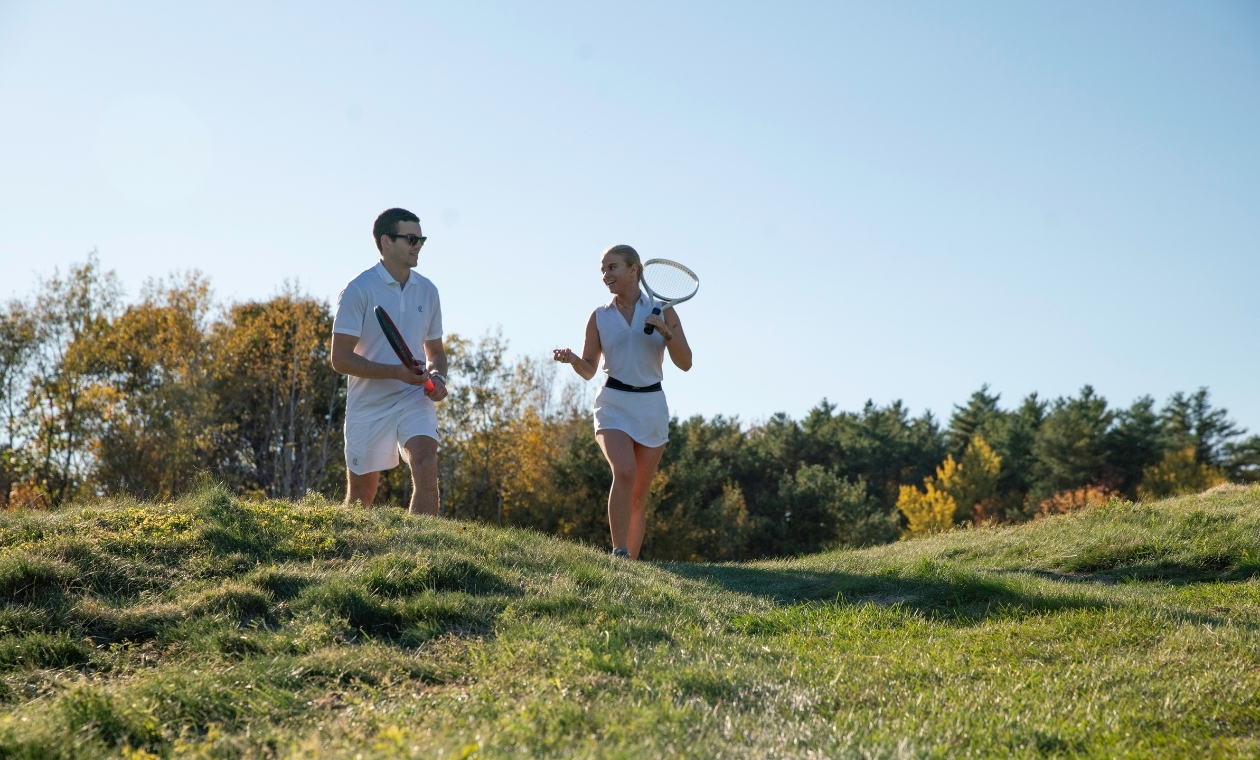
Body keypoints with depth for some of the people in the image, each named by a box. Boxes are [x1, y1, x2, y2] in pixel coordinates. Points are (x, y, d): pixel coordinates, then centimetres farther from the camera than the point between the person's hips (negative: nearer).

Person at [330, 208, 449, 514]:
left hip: (414, 398, 3)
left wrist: (438, 377, -6)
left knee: (426, 466, -21)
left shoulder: (427, 291, 7)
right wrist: (396, 371, -22)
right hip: (369, 405, -3)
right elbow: (340, 358, -13)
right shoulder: (358, 290, -9)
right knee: (361, 494, 9)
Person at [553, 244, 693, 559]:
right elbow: (588, 370, 7)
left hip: (652, 406, 1)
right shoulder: (599, 317, 5)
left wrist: (666, 332, -16)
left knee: (639, 495, 5)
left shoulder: (662, 311, 4)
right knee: (624, 472, -26)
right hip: (614, 404, -1)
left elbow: (685, 364, 0)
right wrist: (572, 359, -15)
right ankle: (619, 553, -24)